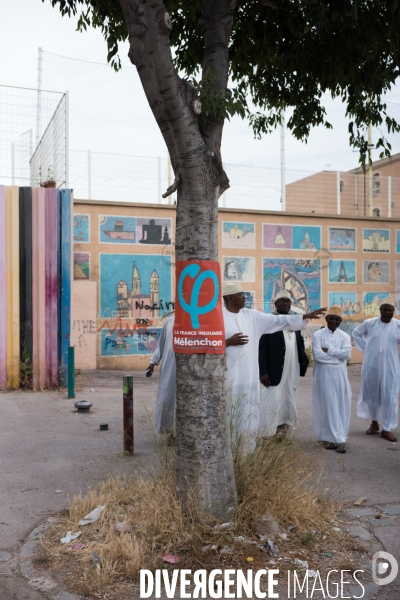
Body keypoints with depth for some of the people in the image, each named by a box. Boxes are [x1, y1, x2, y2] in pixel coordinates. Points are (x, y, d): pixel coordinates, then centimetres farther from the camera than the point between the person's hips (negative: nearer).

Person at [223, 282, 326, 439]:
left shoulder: (251, 315, 9)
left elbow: (278, 320, 9)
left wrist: (306, 316, 6)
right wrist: (229, 341, -17)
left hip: (248, 372, 6)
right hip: (228, 372, -5)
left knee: (246, 407, 8)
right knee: (228, 409, -3)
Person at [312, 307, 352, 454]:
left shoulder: (345, 336, 6)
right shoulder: (318, 335, -1)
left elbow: (347, 353, -9)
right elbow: (317, 354, -14)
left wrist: (328, 350, -11)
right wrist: (338, 355, -9)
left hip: (339, 375, 2)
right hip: (323, 375, -2)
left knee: (341, 407, 2)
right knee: (327, 407, -1)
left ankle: (339, 438, 7)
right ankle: (328, 437, 7)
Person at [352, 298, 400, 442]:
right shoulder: (369, 323, -3)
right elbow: (356, 333, 12)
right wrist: (365, 348, 4)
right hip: (371, 365, 1)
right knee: (371, 394, 12)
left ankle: (387, 429, 9)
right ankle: (374, 422, 32)